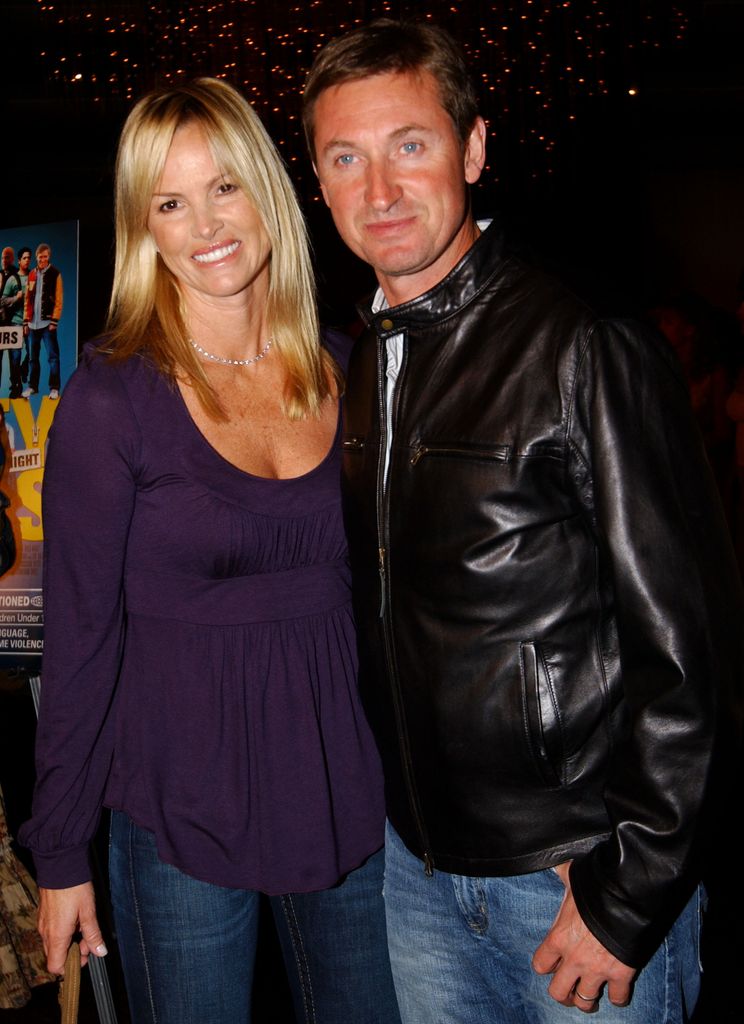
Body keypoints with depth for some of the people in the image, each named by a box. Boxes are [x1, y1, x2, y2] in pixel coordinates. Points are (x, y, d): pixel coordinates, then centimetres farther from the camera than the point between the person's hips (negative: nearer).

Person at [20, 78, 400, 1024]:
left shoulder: (346, 372, 1)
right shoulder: (113, 396, -11)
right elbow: (79, 635, -8)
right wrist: (59, 854, -4)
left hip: (347, 798, 4)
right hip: (182, 814, -4)